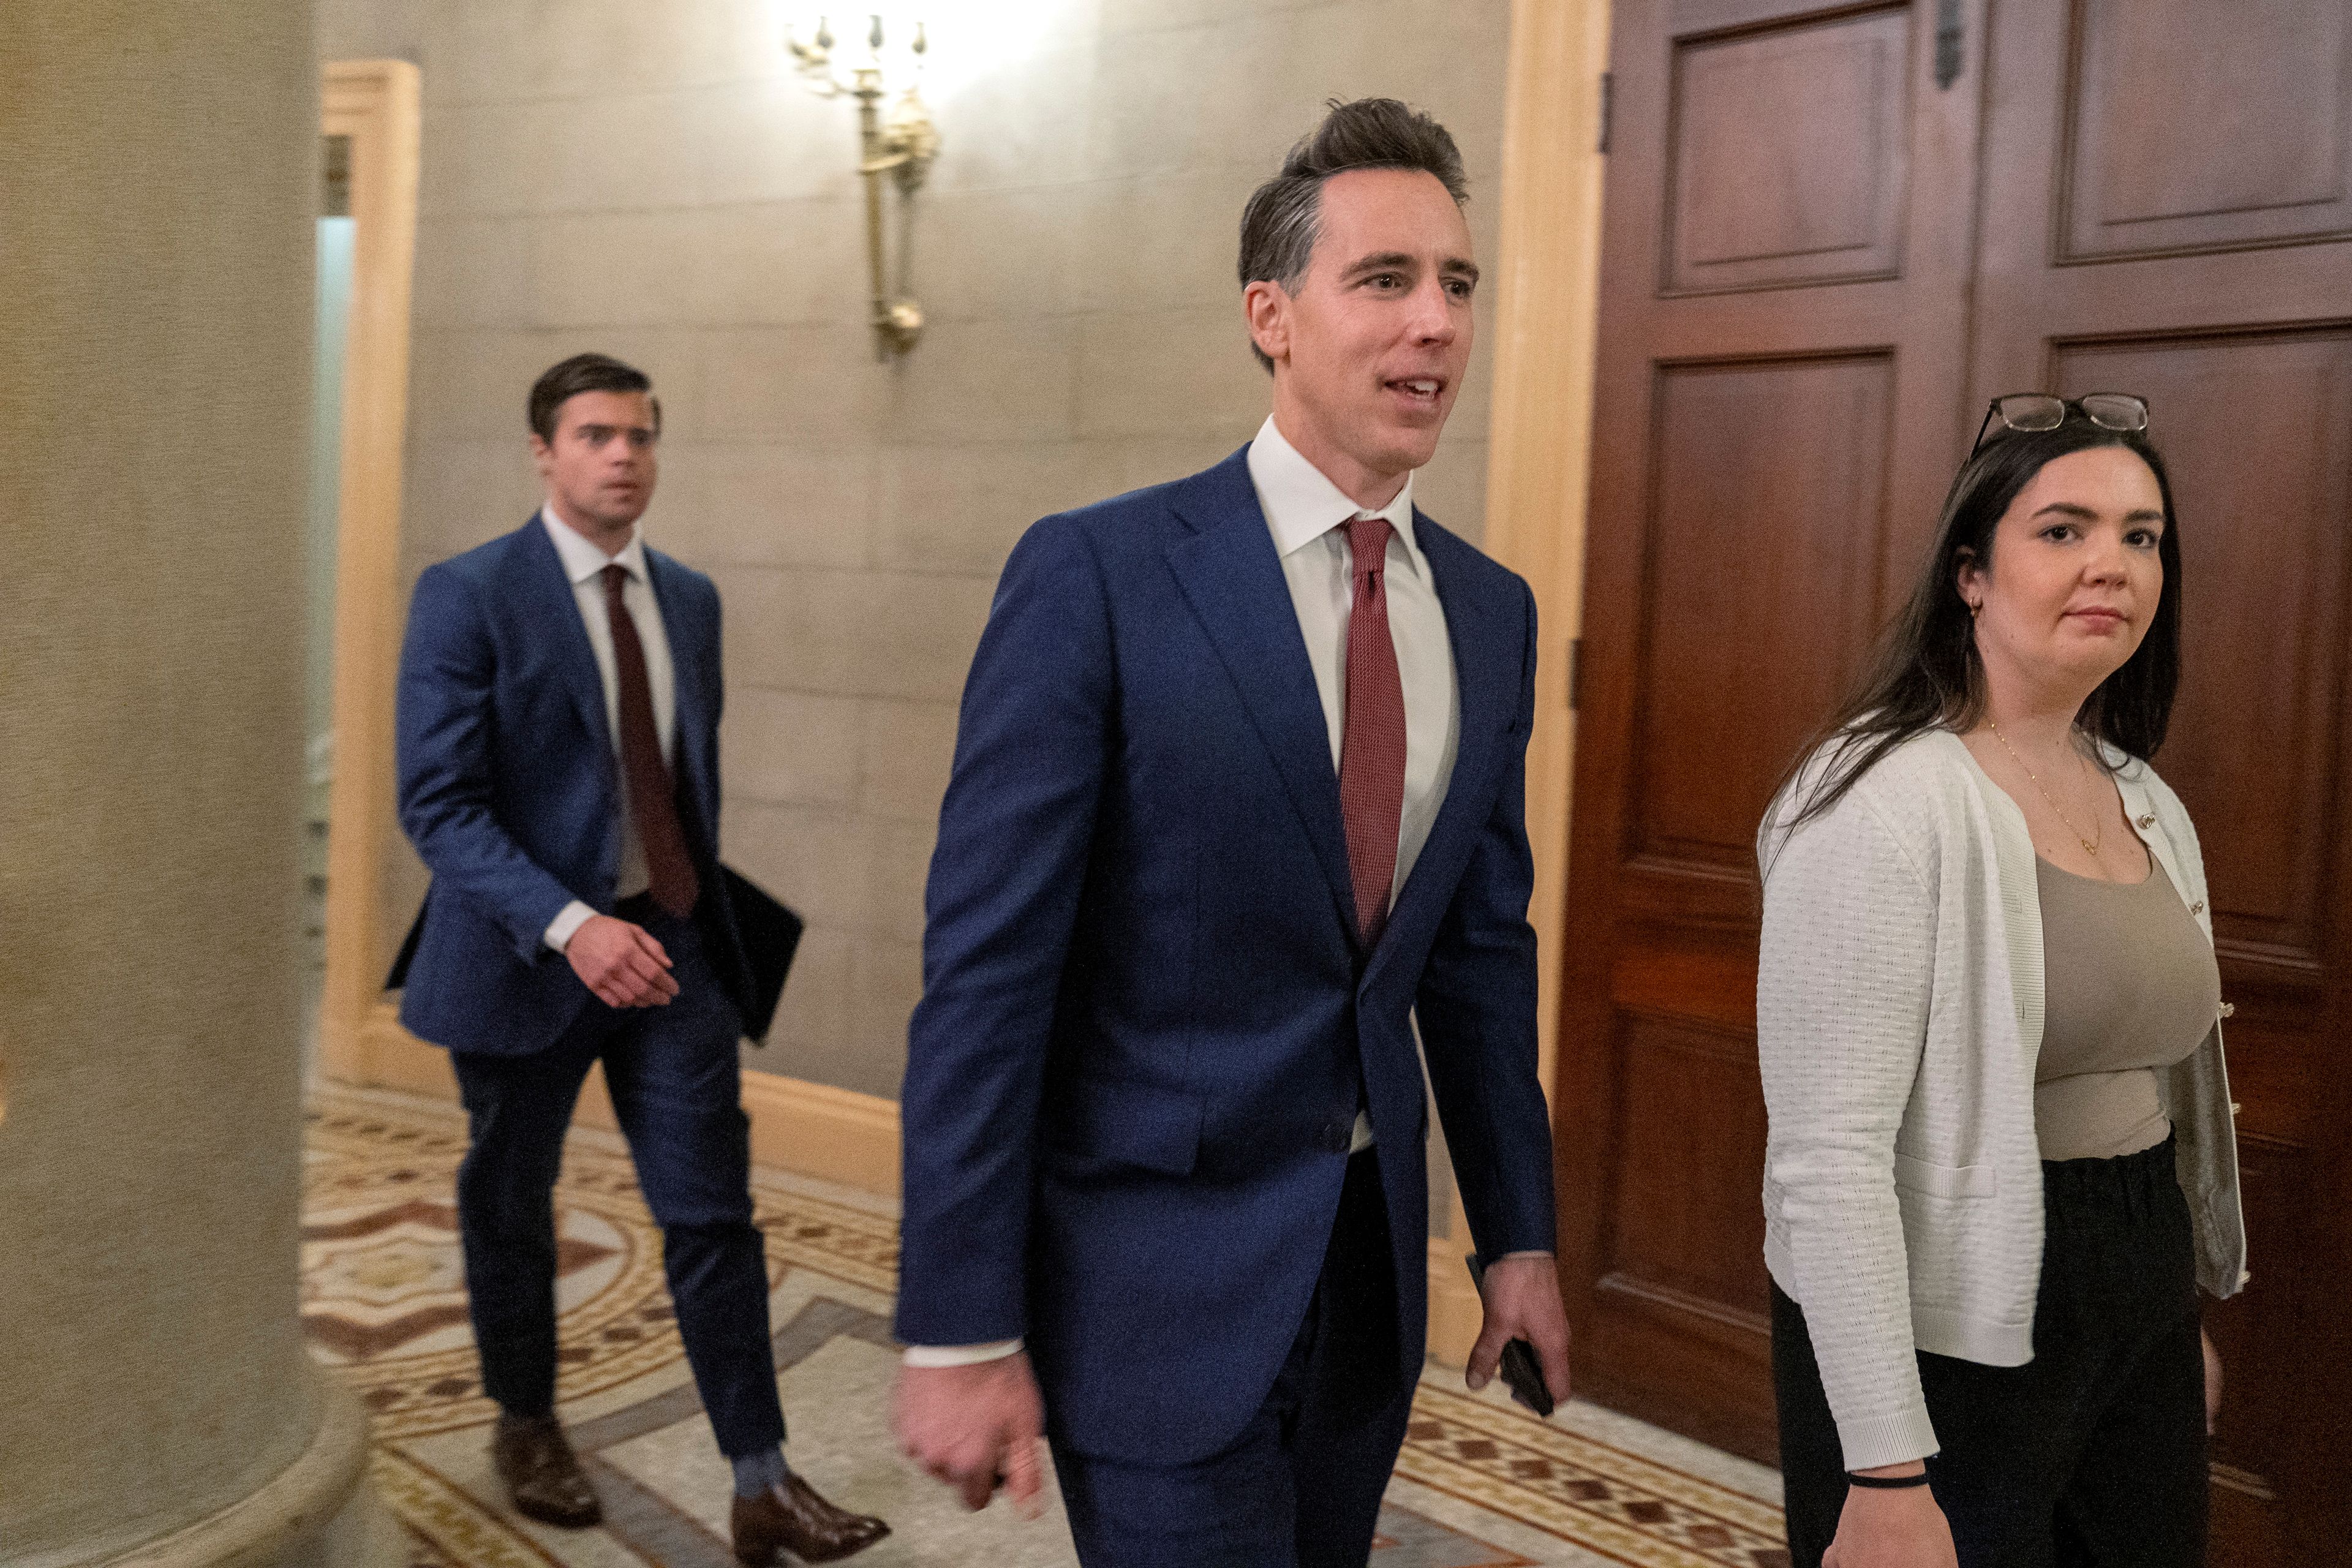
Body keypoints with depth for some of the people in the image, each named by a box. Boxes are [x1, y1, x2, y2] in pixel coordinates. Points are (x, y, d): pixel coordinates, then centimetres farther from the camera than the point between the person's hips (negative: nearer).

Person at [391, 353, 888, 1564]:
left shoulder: (691, 599, 7)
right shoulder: (468, 595, -10)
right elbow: (438, 803, -17)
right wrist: (568, 924, -28)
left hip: (671, 944, 4)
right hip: (528, 953, -3)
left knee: (714, 1211, 0)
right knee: (512, 1207, 15)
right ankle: (526, 1426, 38)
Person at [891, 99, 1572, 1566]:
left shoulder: (1491, 610, 5)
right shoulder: (1098, 576, -14)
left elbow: (1482, 943, 11)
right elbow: (986, 965, -15)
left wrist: (1519, 1233, 12)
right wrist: (960, 1332, -15)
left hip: (1371, 1263, 6)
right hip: (1157, 1267, -6)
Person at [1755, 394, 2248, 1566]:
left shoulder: (2149, 806, 7)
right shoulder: (1886, 802, -19)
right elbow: (1829, 1159, -23)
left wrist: (2190, 1314, 22)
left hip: (2139, 1314, 8)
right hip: (1946, 1338, -8)